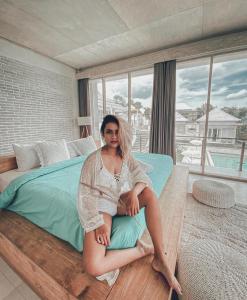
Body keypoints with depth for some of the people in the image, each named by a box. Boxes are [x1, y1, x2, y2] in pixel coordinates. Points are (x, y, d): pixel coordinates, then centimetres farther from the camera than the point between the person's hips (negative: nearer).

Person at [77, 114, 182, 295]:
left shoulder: (126, 156, 0)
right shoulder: (93, 159, -14)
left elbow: (143, 177, -10)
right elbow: (85, 194, -13)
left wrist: (134, 192, -31)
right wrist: (98, 223, -21)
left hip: (122, 200, 4)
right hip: (101, 205, -3)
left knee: (149, 194, -26)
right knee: (93, 267, -25)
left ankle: (160, 259, -13)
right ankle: (143, 250, -6)